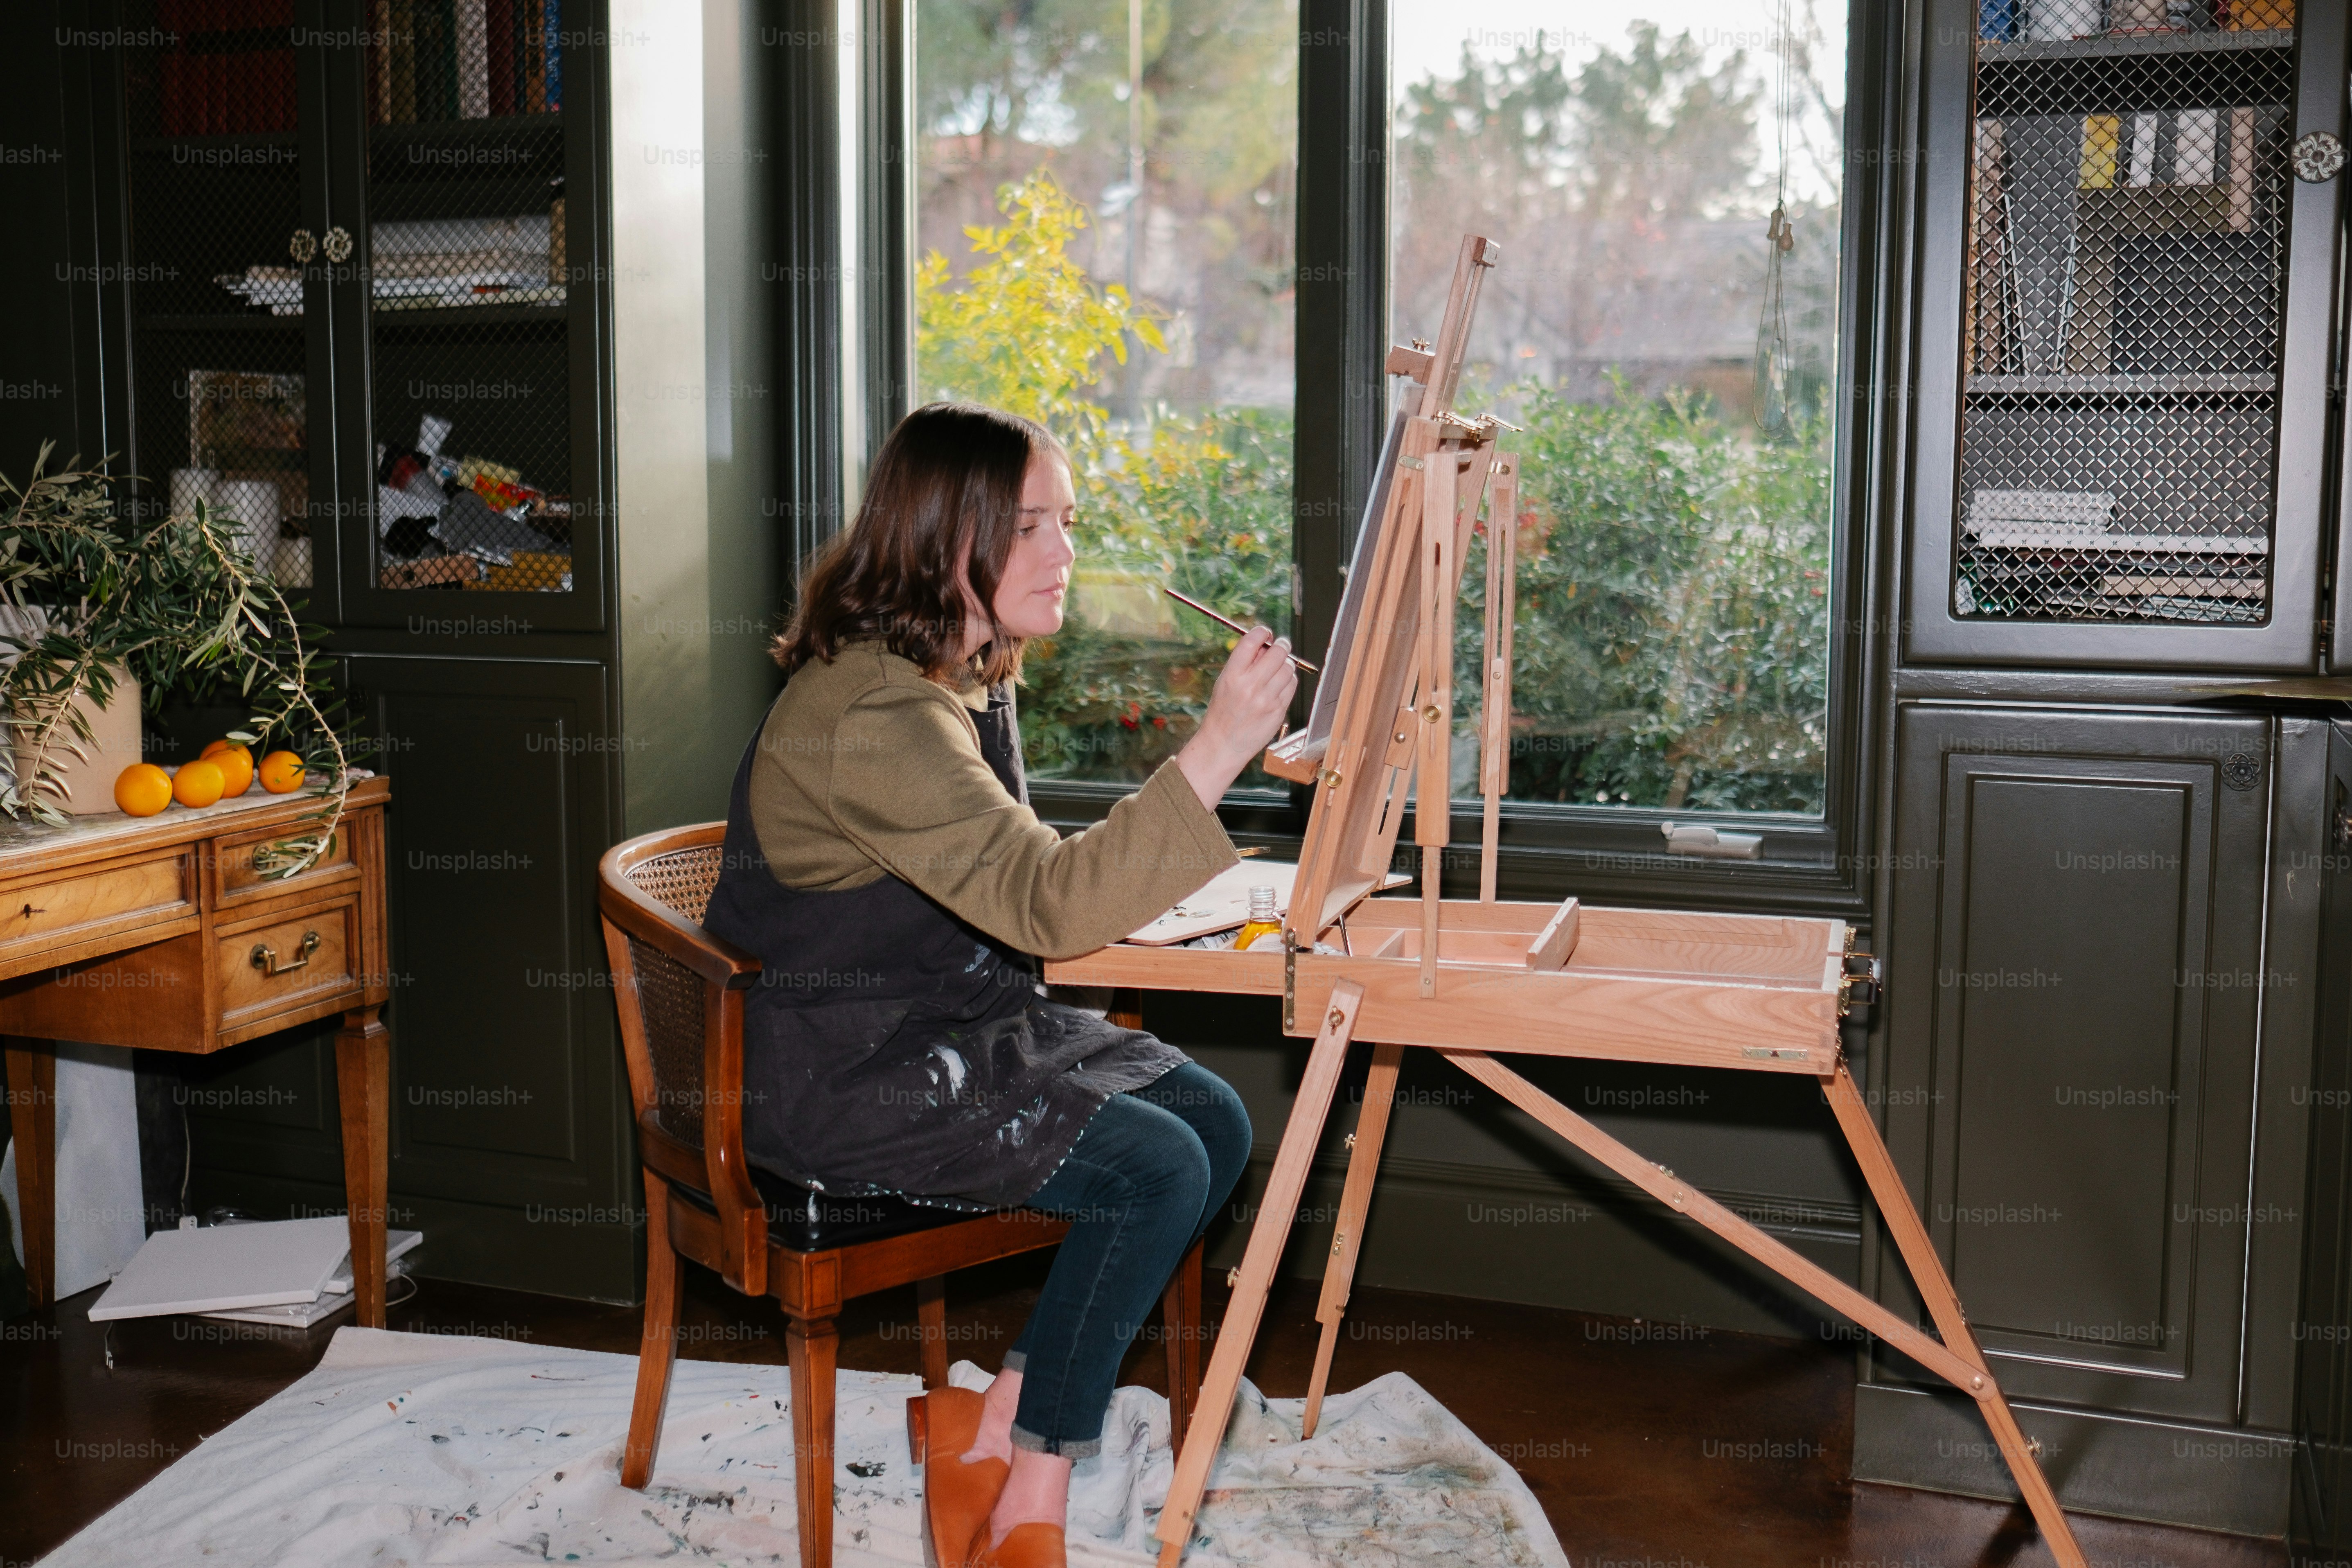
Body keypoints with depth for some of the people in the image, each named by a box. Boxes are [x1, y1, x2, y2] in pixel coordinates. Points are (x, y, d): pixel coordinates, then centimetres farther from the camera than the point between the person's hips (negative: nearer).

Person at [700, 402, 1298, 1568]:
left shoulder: (971, 672, 8)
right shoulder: (871, 713, -25)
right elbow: (1042, 901, -34)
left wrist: (1094, 906, 2)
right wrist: (1218, 749, -38)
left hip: (957, 1026, 10)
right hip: (844, 1076, -10)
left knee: (1215, 1122, -4)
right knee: (1155, 1171, -20)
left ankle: (990, 1423, 4)